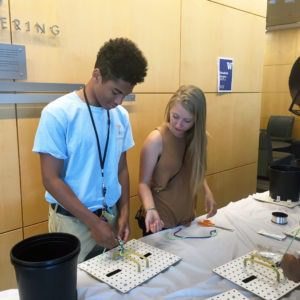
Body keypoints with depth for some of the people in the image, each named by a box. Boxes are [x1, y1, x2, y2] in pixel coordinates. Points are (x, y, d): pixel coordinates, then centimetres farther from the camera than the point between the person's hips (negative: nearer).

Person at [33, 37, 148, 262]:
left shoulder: (121, 116, 0)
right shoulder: (57, 113, -15)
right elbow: (51, 179, -15)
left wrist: (124, 212, 0)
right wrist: (93, 222, -16)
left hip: (111, 216, 5)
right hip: (72, 221, -4)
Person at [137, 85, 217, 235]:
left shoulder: (196, 138, -3)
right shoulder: (156, 140, -20)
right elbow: (144, 183, -18)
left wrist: (207, 191, -6)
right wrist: (151, 209, -33)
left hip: (187, 218, 6)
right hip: (161, 221, -5)